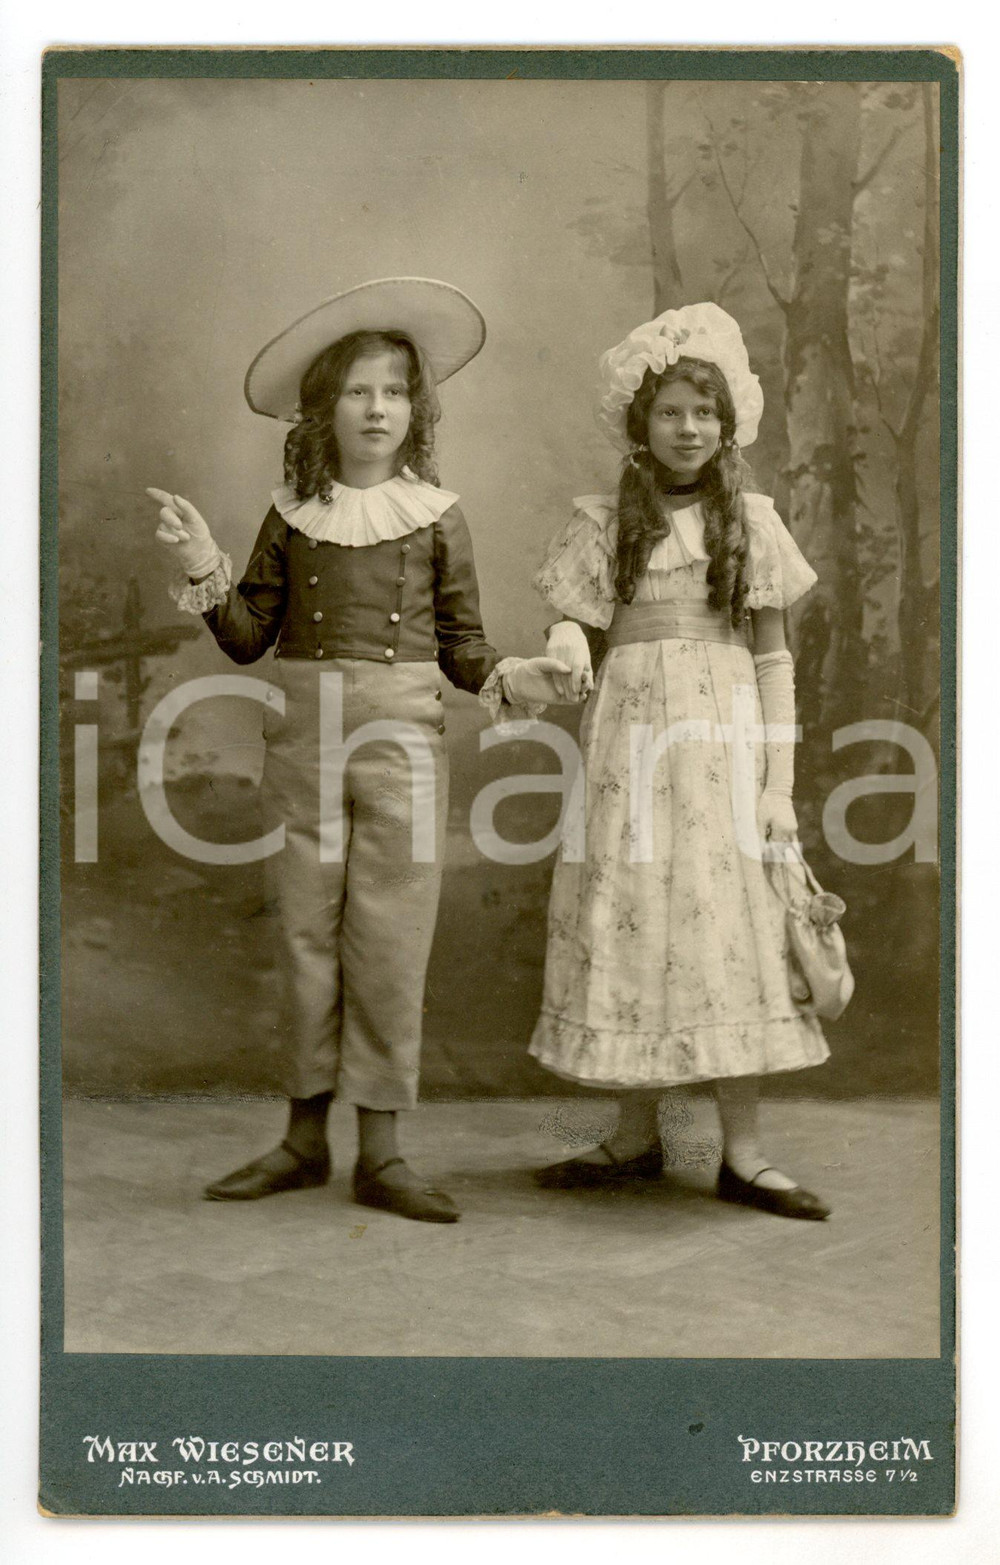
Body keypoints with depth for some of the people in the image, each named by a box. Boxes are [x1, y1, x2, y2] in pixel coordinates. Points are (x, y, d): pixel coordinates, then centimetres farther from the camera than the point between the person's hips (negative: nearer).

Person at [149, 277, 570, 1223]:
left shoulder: (435, 517, 4)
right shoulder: (293, 515, 7)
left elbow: (459, 644, 8)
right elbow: (248, 638, 8)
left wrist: (505, 680, -11)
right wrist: (205, 572, -7)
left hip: (401, 737, -1)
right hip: (302, 733, 2)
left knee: (389, 937, -2)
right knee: (307, 932, 7)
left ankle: (380, 1151, 8)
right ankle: (305, 1135, 19)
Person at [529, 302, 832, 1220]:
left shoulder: (751, 524, 8)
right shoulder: (605, 525, 8)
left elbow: (772, 660, 6)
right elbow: (574, 632, 9)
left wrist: (779, 782, 0)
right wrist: (565, 652, -16)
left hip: (722, 738, -1)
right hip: (629, 743, 1)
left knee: (727, 923, -3)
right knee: (631, 926, 2)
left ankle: (743, 1151, 5)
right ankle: (636, 1135, 15)